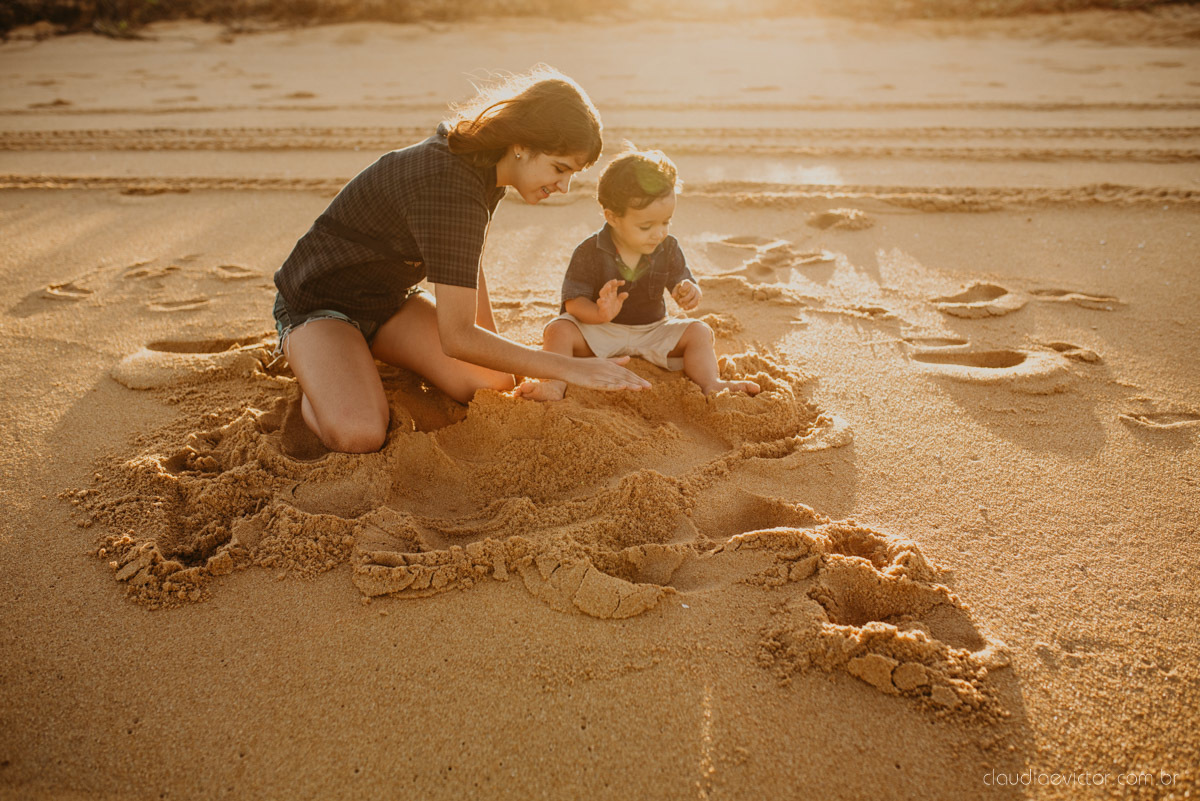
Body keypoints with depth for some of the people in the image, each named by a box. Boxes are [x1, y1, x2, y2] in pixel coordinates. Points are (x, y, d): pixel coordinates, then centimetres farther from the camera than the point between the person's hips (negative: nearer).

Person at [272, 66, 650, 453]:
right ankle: (316, 378, 4)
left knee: (496, 384, -10)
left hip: (389, 298, 8)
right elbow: (457, 337, -36)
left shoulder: (487, 165, -6)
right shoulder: (450, 189, -35)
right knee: (358, 435, -31)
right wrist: (569, 368, -32)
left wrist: (495, 344, 10)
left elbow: (468, 266, 11)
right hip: (319, 301, -8)